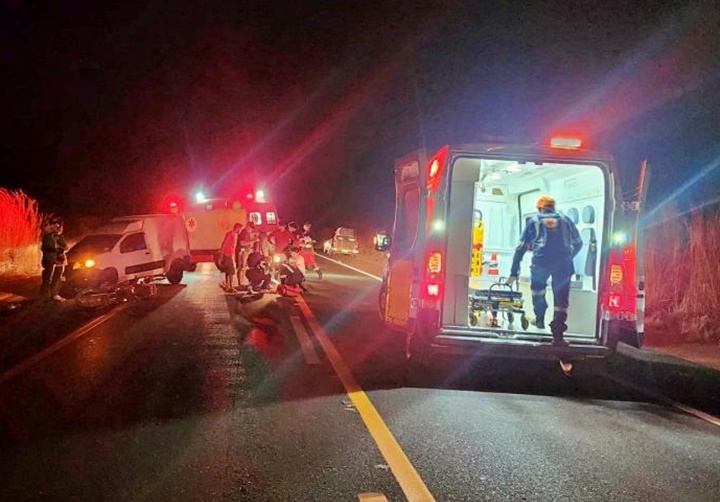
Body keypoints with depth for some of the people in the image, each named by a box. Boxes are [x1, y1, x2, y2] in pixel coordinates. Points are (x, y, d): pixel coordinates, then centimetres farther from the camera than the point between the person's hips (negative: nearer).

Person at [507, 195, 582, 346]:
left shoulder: (534, 221, 19)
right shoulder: (565, 219, 23)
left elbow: (521, 247, 15)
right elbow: (578, 243, 26)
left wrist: (514, 272, 18)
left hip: (541, 261, 0)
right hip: (563, 263, 0)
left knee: (537, 289, 28)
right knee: (561, 297, 2)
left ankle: (540, 319, 37)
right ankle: (558, 336, -5)